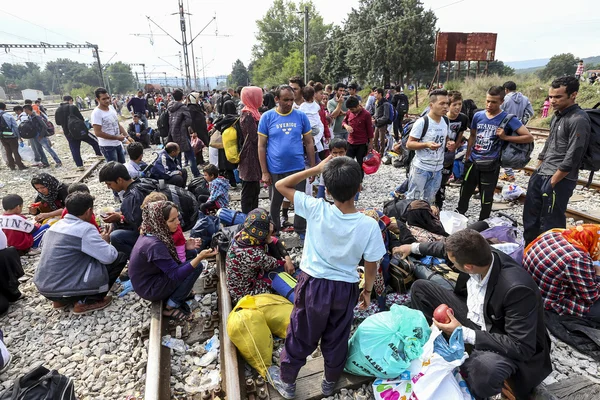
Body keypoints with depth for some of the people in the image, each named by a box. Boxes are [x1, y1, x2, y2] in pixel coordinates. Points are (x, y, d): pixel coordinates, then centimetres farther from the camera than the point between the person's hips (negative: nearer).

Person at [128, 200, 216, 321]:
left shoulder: (154, 233, -6)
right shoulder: (153, 244, -32)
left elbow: (169, 255, 9)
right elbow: (176, 274, -28)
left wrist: (185, 246, -8)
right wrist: (200, 257, -37)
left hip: (152, 277, 8)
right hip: (149, 288, -8)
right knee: (196, 266, -17)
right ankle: (171, 307, -4)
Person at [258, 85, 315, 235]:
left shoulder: (301, 116, -1)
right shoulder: (267, 117, -4)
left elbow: (309, 143, 5)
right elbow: (261, 146, -3)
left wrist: (313, 167, 3)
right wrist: (264, 172, -6)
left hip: (298, 168, 1)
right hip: (275, 170, 0)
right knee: (275, 204, 16)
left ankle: (301, 231, 32)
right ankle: (274, 232, 37)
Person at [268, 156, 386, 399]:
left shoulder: (316, 210, -22)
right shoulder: (369, 225, -19)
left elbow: (281, 185, -11)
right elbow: (371, 265, -8)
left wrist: (315, 169, -12)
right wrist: (368, 290, 10)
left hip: (313, 284, -1)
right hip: (345, 289, 1)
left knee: (300, 335, 20)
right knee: (336, 338, 24)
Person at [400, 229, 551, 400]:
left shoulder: (517, 288, -38)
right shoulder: (479, 255, -19)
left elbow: (522, 347, -32)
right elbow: (448, 248, 4)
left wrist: (464, 333, -32)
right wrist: (414, 247, 16)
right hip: (472, 316, 7)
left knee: (485, 367, -41)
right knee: (420, 288, 2)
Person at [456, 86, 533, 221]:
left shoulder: (508, 119, -9)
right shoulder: (478, 116, 2)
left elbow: (529, 137, -10)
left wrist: (505, 137, -19)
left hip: (490, 166, -3)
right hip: (472, 162, 4)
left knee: (486, 200, 8)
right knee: (464, 194, 16)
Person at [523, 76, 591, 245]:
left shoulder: (578, 120, -14)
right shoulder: (557, 115, 13)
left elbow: (572, 158, -18)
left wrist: (552, 182, -15)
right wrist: (537, 171, 16)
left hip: (559, 180, -9)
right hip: (540, 175, 9)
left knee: (550, 223, 0)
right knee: (530, 216, 17)